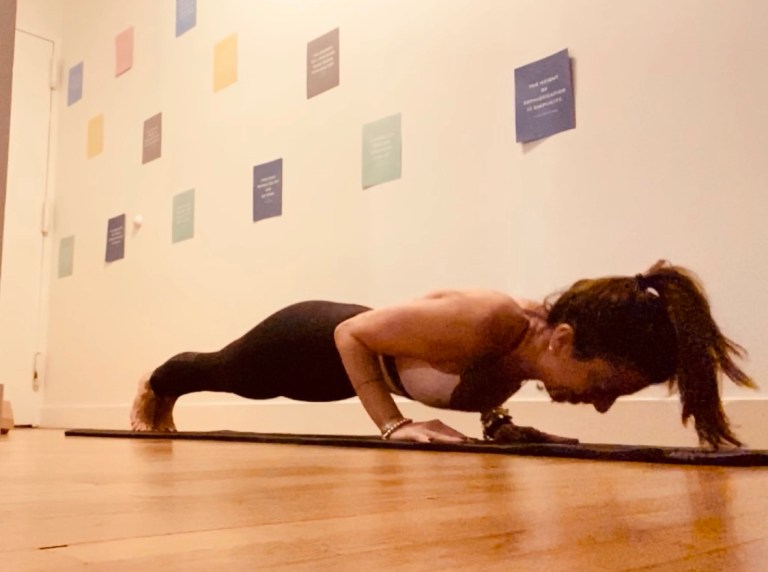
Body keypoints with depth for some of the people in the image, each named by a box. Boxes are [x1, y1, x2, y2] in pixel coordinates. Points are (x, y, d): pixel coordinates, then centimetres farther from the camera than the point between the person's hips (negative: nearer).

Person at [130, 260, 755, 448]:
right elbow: (351, 334, -31)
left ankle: (166, 399, 67)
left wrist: (498, 422, -12)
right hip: (315, 341, -6)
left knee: (229, 379, 36)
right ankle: (157, 386, 63)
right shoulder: (481, 323, -45)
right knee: (226, 372, 29)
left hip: (356, 349, 6)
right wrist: (395, 426, -34)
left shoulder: (536, 336, -22)